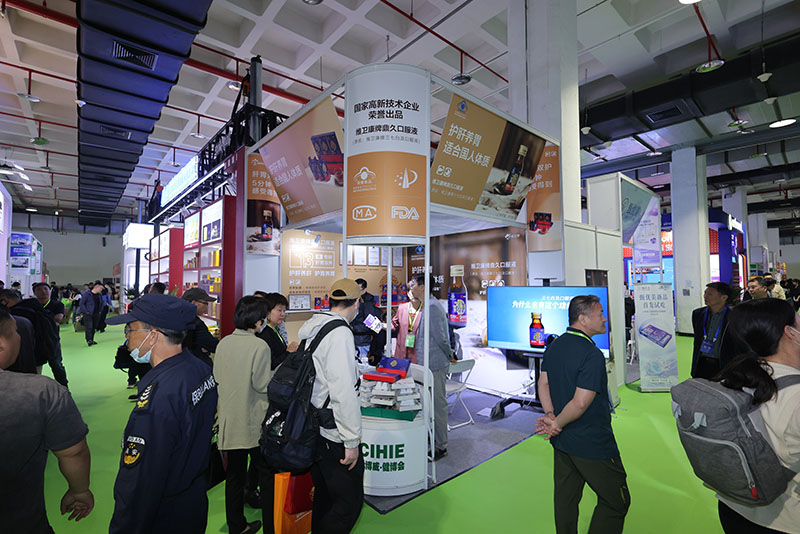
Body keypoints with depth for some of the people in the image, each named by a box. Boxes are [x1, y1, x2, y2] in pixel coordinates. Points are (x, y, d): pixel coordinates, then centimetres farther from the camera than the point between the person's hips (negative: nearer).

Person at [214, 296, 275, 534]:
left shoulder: (223, 343, 0)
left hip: (230, 420, 6)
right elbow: (262, 384, -18)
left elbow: (217, 376, 9)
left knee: (234, 474, 19)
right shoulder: (260, 346, -19)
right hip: (255, 422, -6)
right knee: (266, 475, 10)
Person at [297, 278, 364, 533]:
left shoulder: (311, 330, 7)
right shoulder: (340, 333, -21)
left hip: (315, 429, 9)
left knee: (325, 496, 23)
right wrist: (352, 440, -18)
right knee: (349, 501, 5)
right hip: (334, 436, -9)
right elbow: (343, 392, -24)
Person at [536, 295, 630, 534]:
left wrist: (551, 416, -2)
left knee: (565, 498, 21)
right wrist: (557, 423, -11)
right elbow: (581, 403, -24)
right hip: (592, 445, -8)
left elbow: (543, 383, 5)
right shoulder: (592, 355, -23)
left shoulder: (554, 346, 2)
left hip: (561, 442, 8)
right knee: (615, 502, 13)